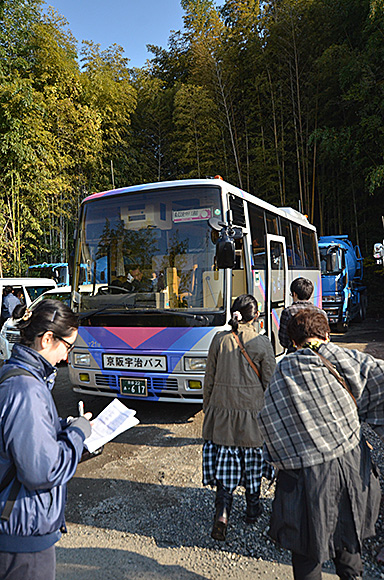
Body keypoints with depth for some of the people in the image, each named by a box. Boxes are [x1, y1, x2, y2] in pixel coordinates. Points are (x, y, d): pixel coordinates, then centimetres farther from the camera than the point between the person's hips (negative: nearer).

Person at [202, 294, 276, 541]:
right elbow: (270, 382, -6)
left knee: (224, 462, 8)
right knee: (252, 460, 17)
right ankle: (253, 509, 35)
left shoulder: (220, 340, -4)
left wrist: (207, 407, 13)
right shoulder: (262, 343, -10)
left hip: (222, 409, 1)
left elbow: (210, 378, 2)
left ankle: (222, 512, -4)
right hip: (253, 409, -1)